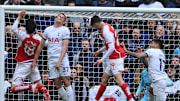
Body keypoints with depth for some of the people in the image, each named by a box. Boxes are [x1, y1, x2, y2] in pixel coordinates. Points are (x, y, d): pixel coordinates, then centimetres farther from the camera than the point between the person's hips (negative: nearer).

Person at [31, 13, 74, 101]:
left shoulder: (65, 30, 1)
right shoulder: (48, 30, 13)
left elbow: (65, 47, -8)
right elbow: (40, 46, 20)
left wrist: (59, 62, -18)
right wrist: (35, 60, 19)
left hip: (62, 59, -3)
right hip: (51, 60, 3)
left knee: (67, 82, -9)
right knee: (57, 85, 0)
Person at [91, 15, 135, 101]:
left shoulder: (106, 31, -18)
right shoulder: (107, 27, 13)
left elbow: (111, 48, -24)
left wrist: (102, 59, -21)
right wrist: (100, 50, 34)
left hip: (116, 57, -10)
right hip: (114, 58, 10)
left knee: (118, 79, -19)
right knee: (104, 79, 14)